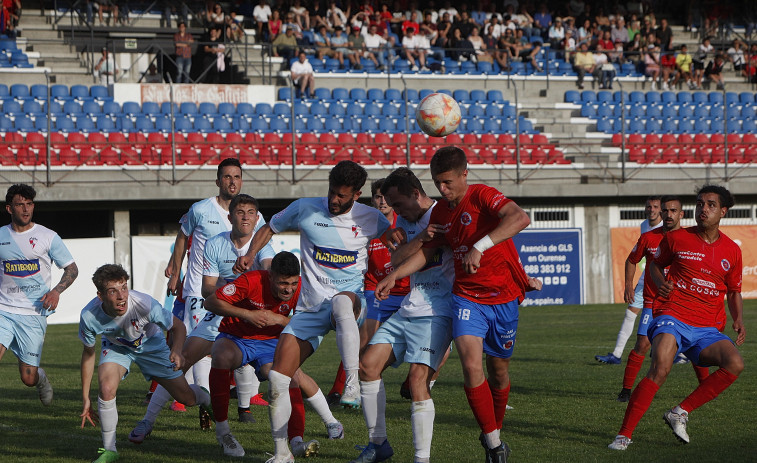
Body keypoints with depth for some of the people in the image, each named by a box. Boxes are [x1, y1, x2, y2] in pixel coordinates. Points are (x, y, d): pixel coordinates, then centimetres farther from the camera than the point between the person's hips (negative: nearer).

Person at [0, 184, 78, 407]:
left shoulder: (48, 237, 1)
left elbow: (72, 269, 6)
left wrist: (56, 291, -11)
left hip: (34, 314, -1)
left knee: (28, 378, 1)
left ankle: (41, 378, 38)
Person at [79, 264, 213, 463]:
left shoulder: (144, 304, -40)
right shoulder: (89, 316, -34)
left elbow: (177, 326, -22)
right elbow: (88, 353, -14)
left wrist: (176, 350, -44)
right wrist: (85, 398, -10)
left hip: (150, 344, 0)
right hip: (116, 347, 0)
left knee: (186, 397, 5)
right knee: (106, 388, -29)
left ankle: (205, 399, 47)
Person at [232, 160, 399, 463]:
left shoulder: (370, 219, 2)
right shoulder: (305, 209, 2)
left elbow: (402, 241, 19)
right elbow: (270, 228, 18)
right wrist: (249, 255, 1)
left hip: (351, 296, -2)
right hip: (310, 308, 2)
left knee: (342, 302, -43)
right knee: (277, 378, -10)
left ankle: (352, 383, -46)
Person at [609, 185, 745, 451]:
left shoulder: (732, 251, 10)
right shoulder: (676, 238, 5)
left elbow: (734, 291, 22)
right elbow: (655, 264, 22)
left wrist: (738, 320, 4)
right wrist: (660, 283, 0)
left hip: (708, 328, 3)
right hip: (673, 316, -3)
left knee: (735, 363, -23)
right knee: (661, 367, -30)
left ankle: (680, 413, -10)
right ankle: (625, 434, -23)